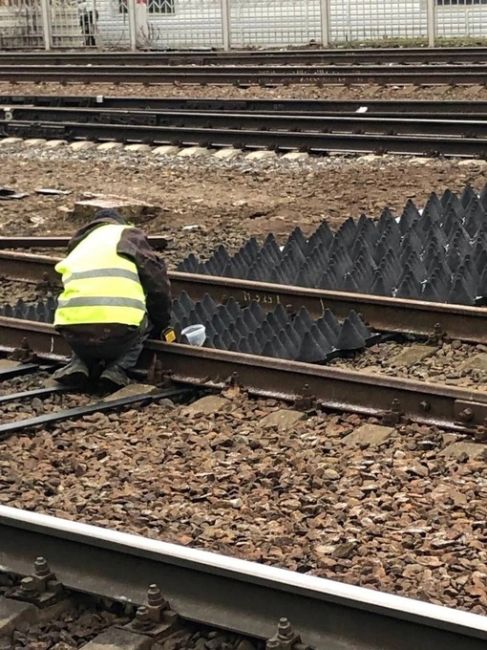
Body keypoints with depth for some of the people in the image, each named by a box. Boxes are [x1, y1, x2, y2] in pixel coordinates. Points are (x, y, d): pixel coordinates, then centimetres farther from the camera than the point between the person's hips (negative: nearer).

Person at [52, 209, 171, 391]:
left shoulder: (79, 246, 32)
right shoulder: (127, 234, 18)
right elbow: (157, 282, 12)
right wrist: (160, 325, 28)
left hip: (74, 334, 4)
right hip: (119, 332, -4)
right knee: (142, 323, 30)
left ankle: (80, 364, 11)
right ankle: (117, 369, 7)